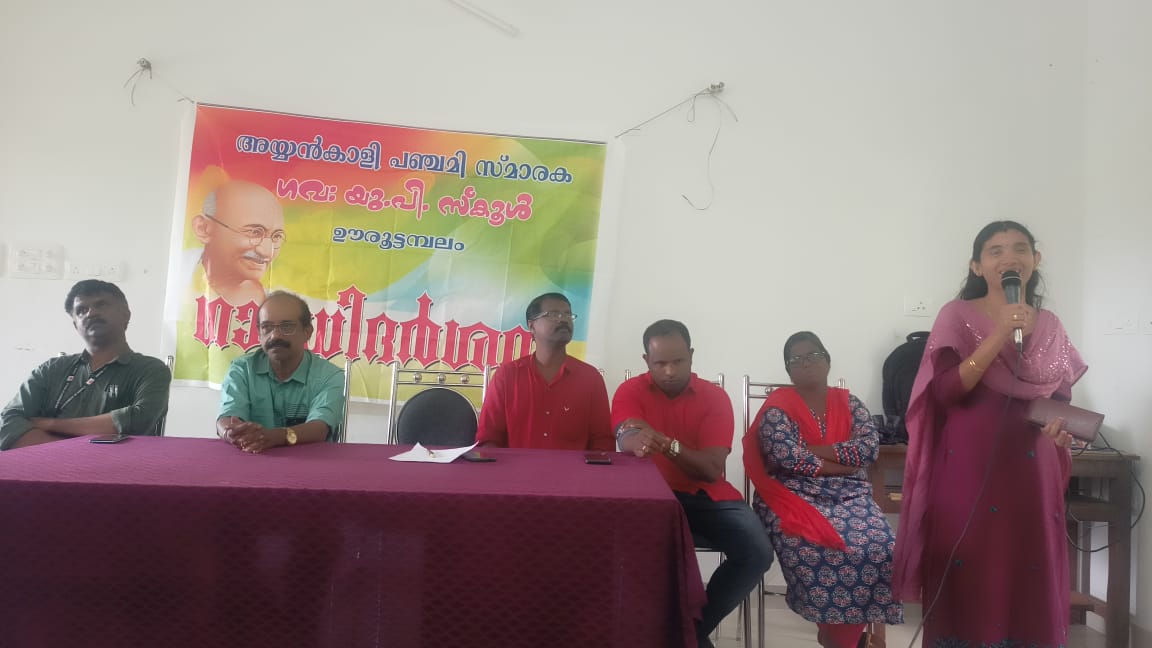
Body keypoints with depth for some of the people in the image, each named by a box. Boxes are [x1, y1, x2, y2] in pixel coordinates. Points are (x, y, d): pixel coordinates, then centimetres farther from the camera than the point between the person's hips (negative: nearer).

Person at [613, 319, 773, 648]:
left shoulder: (715, 397, -1)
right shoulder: (631, 390, -1)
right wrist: (635, 439, -47)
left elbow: (713, 470, -10)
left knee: (757, 552, -21)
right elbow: (626, 442, -20)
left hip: (706, 496, 2)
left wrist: (666, 443, -29)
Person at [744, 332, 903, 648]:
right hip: (796, 497, -3)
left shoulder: (849, 403, 14)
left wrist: (813, 451, -11)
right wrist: (844, 464, -7)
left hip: (850, 497, 4)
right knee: (818, 548, -32)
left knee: (881, 548, -23)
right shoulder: (777, 407, 2)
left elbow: (871, 445, -3)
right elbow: (786, 457, -12)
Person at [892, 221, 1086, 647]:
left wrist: (1061, 422, -3)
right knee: (966, 579, 0)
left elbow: (1061, 395, 20)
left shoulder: (1050, 326, 11)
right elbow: (943, 392, -14)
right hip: (969, 467, -4)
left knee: (1032, 581, 7)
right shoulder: (957, 316, -3)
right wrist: (1000, 335, -19)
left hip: (1031, 468, 4)